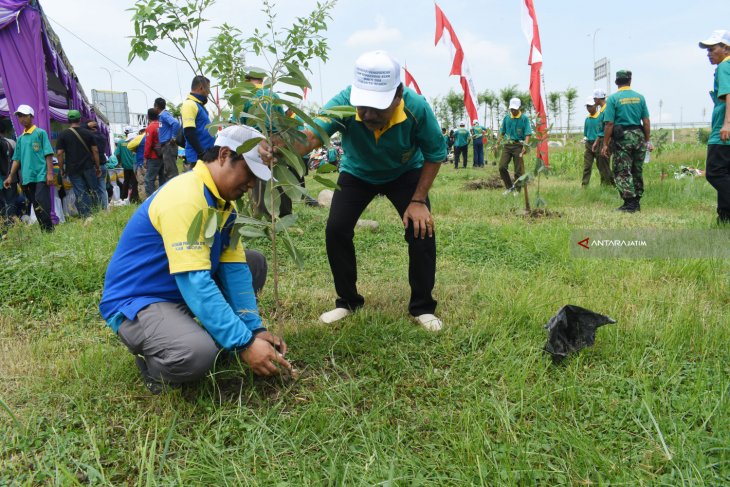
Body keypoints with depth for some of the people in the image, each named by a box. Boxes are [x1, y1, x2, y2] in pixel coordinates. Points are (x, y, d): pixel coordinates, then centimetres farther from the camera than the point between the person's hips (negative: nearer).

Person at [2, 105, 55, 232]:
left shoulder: (40, 133, 1)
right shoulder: (20, 138, 16)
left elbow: (48, 154, -5)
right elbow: (17, 159, 18)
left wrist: (50, 173, -13)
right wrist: (11, 177, 11)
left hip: (41, 176, -6)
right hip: (27, 177, 6)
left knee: (42, 205, -13)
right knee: (36, 207, 6)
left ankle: (49, 230, -10)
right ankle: (44, 231, 10)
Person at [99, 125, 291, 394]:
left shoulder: (222, 200, 2)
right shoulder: (185, 197, -27)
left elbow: (234, 268, -1)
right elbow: (196, 284, -32)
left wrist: (255, 328, -10)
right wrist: (244, 344, -31)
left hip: (185, 290, 9)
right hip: (135, 301, -9)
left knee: (255, 263, 7)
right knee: (198, 353, -36)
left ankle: (214, 336, 8)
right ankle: (151, 360, -2)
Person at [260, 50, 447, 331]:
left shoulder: (416, 108, -34)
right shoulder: (344, 103, -35)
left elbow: (435, 155, -18)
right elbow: (312, 134, -51)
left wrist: (418, 200, -23)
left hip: (405, 173, 0)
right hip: (357, 173, 1)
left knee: (422, 230, -17)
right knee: (336, 230, -13)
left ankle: (422, 307, 4)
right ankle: (347, 301, 10)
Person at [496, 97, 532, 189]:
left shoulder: (524, 119, -3)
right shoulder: (506, 117, 8)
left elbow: (527, 134, -8)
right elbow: (502, 132, 16)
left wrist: (525, 146, -23)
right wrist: (497, 144, 8)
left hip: (518, 146, -3)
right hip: (507, 145, 4)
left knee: (518, 171, -1)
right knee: (502, 167, -7)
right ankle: (509, 188, 8)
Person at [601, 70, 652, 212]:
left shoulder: (613, 98, -5)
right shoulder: (640, 97, 6)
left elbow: (609, 123, -10)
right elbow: (646, 121, 6)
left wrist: (605, 144, -6)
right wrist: (648, 140, 13)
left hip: (622, 138, -4)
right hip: (639, 136, 5)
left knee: (622, 172, -2)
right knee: (637, 171, 13)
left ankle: (629, 203, -8)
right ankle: (636, 202, 18)